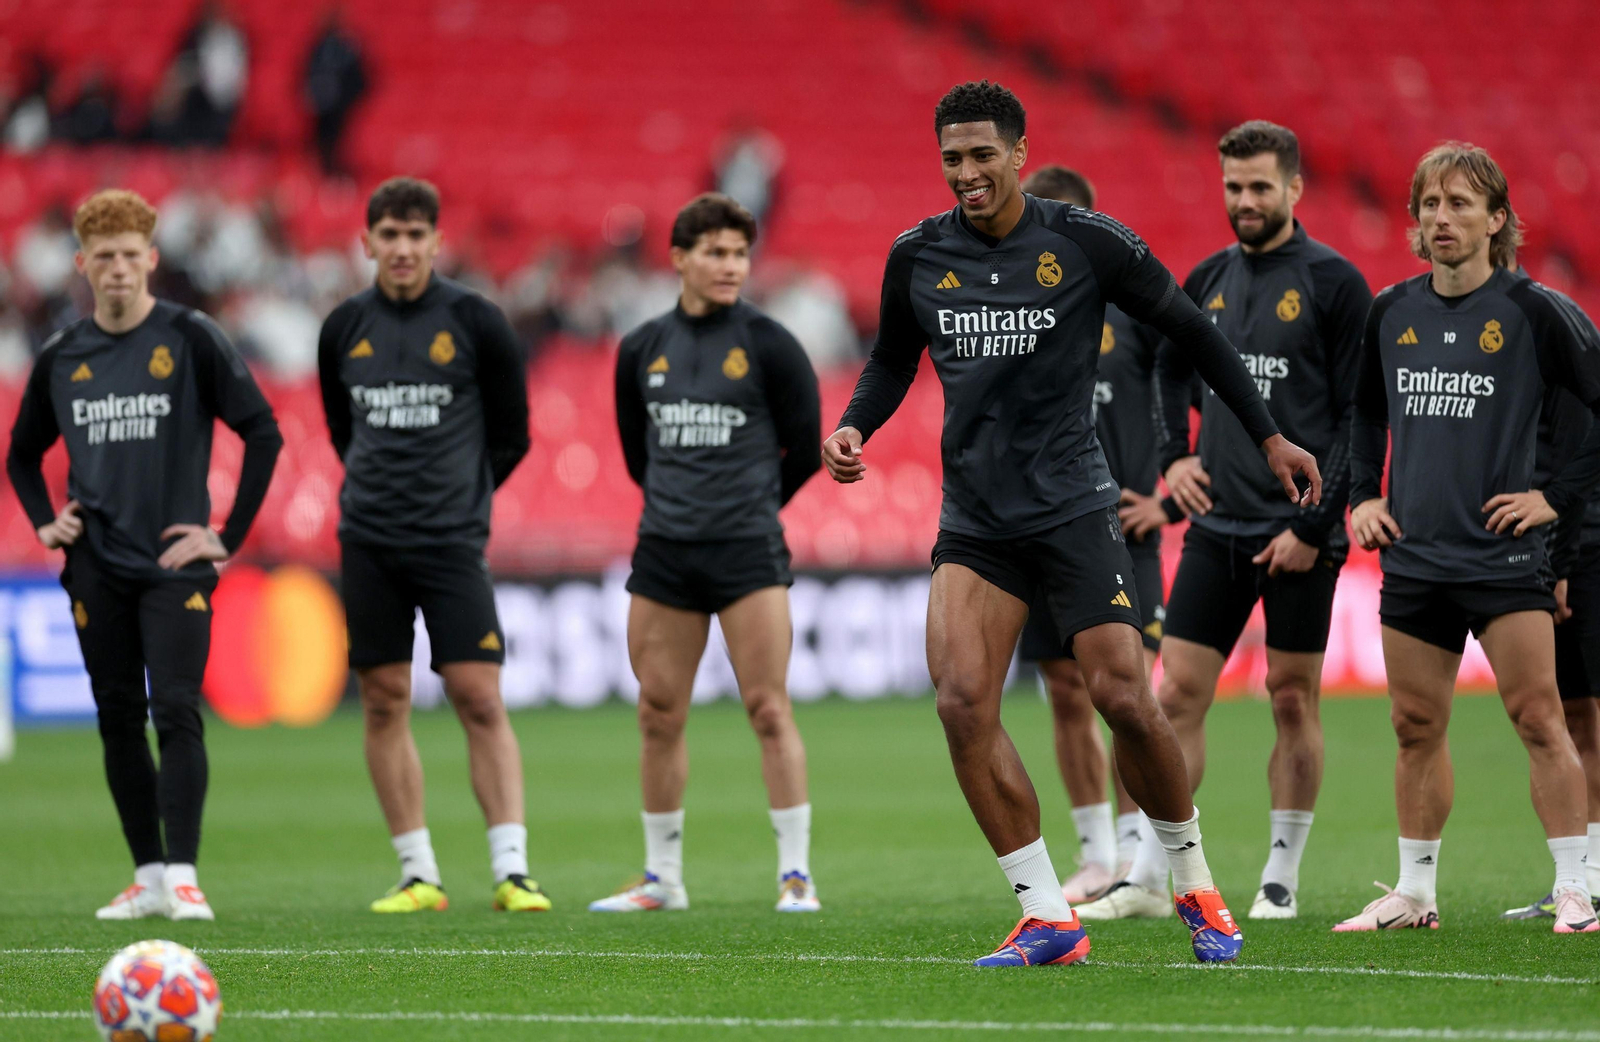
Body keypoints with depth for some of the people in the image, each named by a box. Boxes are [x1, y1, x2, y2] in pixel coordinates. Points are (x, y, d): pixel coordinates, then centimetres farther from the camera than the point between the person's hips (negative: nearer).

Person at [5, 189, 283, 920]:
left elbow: (263, 432, -3)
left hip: (174, 563, -4)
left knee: (176, 713, -13)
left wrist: (230, 536, -7)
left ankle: (182, 877, -14)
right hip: (96, 569, 4)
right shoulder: (62, 358, 8)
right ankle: (147, 875, 10)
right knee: (119, 720, 4)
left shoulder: (191, 340, -4)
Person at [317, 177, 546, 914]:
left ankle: (512, 871, -9)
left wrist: (457, 496, 7)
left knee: (480, 698, -9)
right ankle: (418, 875, 8)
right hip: (367, 541, 3)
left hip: (451, 541, -3)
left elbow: (511, 435, 5)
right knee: (384, 701, 2)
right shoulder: (345, 327, 6)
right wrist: (377, 486, 11)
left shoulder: (474, 322, -3)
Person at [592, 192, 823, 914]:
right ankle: (662, 877, 16)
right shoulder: (642, 349, 7)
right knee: (659, 716, 6)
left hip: (748, 554, -4)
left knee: (769, 710, -8)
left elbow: (804, 449, 3)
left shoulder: (767, 345, -4)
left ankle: (795, 873, -4)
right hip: (663, 554, 4)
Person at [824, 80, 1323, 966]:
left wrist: (1268, 436, 10)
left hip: (1073, 508, -3)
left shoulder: (1086, 242, -6)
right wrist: (854, 428, 0)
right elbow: (893, 361, 20)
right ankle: (1046, 917, -6)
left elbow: (1189, 330, 6)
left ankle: (1196, 888, 16)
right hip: (974, 520, 3)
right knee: (962, 703, -14)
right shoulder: (918, 256, 3)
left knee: (1124, 701, -9)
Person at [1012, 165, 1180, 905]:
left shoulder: (1134, 305, -4)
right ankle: (1095, 856, 14)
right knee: (1067, 698, 6)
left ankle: (1136, 855, -2)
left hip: (1121, 534, -4)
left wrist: (1171, 501, -6)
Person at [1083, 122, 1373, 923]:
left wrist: (1315, 524, -13)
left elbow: (1359, 416, -8)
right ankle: (1148, 878, 2)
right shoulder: (1208, 280, 9)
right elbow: (1169, 368, 25)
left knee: (1292, 699, 2)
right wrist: (1173, 456, 9)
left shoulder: (1334, 283, -6)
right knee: (1179, 692, 0)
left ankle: (1282, 879, 11)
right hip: (1218, 523, 5)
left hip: (1298, 533, -5)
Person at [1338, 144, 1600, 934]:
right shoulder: (1390, 314, 8)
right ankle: (1415, 893, 18)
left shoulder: (1534, 312, -7)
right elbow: (1364, 410, 25)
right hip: (1413, 557, 5)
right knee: (1416, 728, 9)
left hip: (1503, 557, -5)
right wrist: (1362, 495, 12)